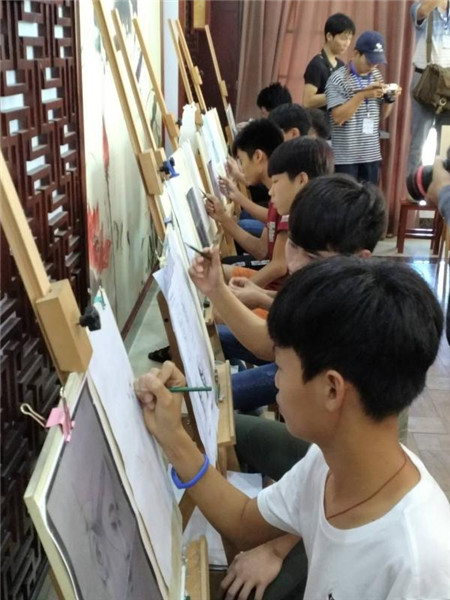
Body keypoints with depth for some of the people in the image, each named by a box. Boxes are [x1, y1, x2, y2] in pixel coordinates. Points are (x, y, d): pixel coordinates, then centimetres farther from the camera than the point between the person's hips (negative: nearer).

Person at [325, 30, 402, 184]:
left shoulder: (376, 76, 11)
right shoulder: (339, 79, -8)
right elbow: (338, 117, -17)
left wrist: (390, 99, -1)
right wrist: (363, 94, -22)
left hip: (371, 155, 6)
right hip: (345, 157, -6)